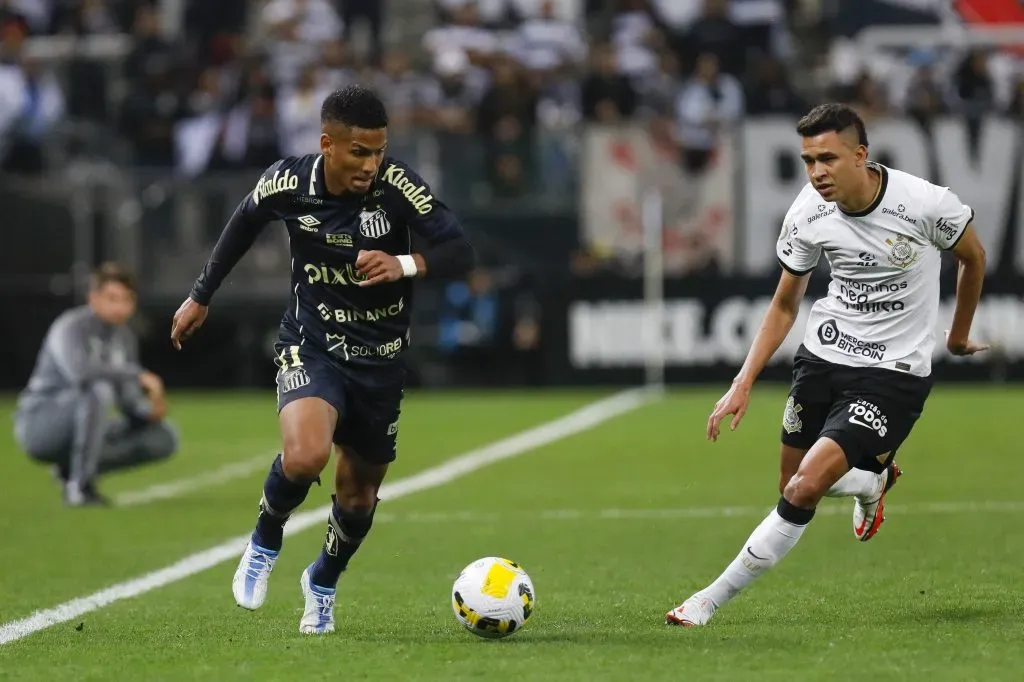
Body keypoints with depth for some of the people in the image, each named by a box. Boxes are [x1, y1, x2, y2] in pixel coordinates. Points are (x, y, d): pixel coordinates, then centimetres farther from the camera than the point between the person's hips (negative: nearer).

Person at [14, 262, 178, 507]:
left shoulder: (124, 337, 7)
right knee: (99, 390, -36)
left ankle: (72, 468, 2)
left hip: (79, 427, 8)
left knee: (164, 438, -1)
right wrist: (139, 375, -34)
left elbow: (129, 403, 10)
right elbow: (80, 372, -39)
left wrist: (148, 412, -13)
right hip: (38, 425, -8)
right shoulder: (71, 327, -17)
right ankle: (78, 486, -26)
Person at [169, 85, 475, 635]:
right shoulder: (288, 182, -14)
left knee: (359, 491, 13)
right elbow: (245, 223, 9)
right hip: (311, 346, -1)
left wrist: (405, 264, -39)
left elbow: (460, 253, -19)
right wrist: (201, 296, 18)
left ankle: (323, 583, 44)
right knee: (305, 455, -30)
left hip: (381, 358, 1)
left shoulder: (398, 186, -18)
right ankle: (265, 544, 1)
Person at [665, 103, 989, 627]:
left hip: (893, 374, -5)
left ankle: (711, 602, -6)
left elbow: (973, 257, 4)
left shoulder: (925, 204, -19)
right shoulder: (808, 215, -9)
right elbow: (785, 304, 7)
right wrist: (743, 383, -2)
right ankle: (873, 479, 43)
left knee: (803, 491, -17)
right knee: (791, 486, 11)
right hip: (821, 357, 5)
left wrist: (959, 336, 18)